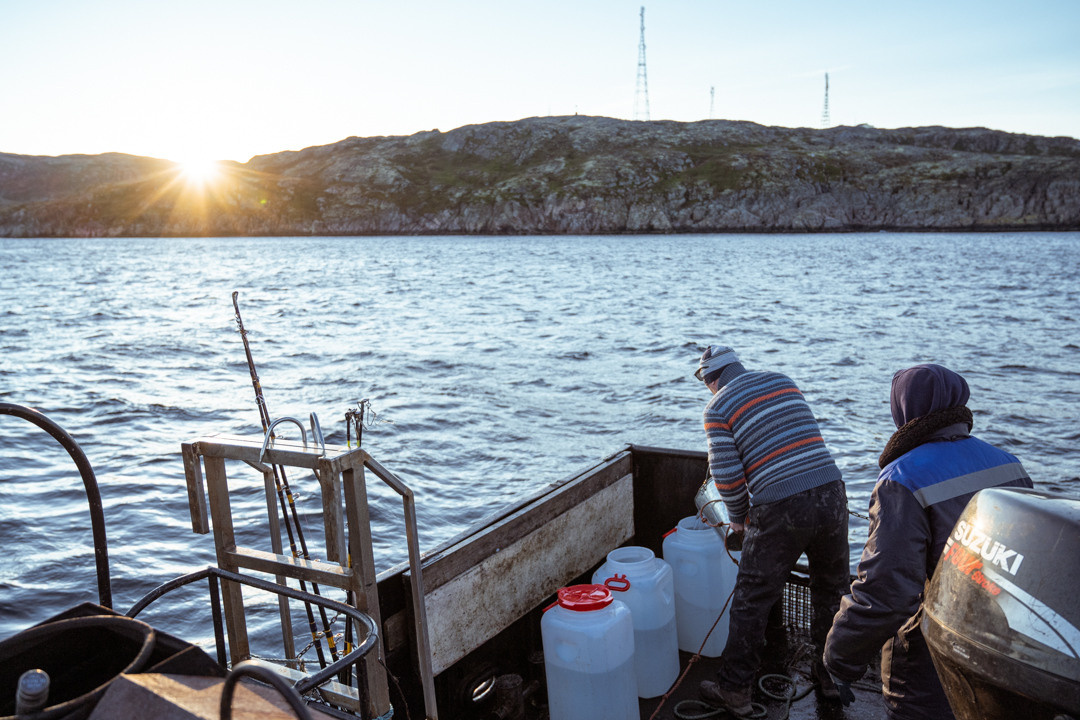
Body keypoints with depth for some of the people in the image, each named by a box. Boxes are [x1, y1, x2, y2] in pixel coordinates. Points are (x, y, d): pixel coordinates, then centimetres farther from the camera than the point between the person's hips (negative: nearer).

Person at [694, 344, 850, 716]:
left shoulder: (717, 408, -1)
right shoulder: (782, 380, 14)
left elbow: (728, 477, -7)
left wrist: (738, 519, 12)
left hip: (780, 509, -5)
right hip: (830, 492, 5)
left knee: (752, 599, 9)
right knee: (831, 589, 23)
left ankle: (734, 689, 20)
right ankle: (831, 675, 38)